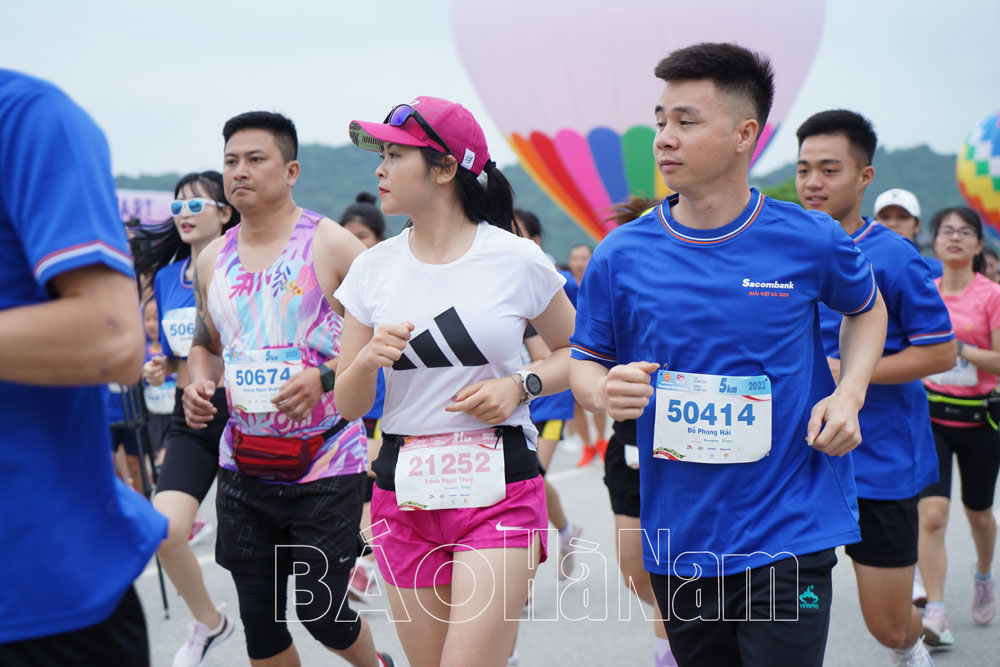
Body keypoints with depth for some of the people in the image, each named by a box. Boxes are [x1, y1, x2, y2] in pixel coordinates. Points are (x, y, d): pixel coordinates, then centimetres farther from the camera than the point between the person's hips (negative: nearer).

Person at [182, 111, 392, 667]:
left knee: (321, 611, -1)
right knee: (259, 618, 8)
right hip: (244, 465, 5)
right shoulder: (212, 260, 9)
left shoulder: (332, 245, -7)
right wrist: (199, 382, 1)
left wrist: (325, 377, -21)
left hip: (326, 461, -5)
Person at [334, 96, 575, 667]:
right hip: (404, 493, 4)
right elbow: (348, 405, 8)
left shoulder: (519, 261, -3)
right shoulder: (373, 269, 5)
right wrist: (369, 359, -12)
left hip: (497, 491, -3)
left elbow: (577, 352, 9)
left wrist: (520, 385, -8)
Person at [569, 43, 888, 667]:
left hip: (790, 534, -2)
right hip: (678, 537, 2)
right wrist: (604, 391, -16)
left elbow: (867, 307, 16)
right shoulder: (620, 256, -2)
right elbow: (584, 359, 8)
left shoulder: (810, 240, -4)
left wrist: (849, 393, -2)